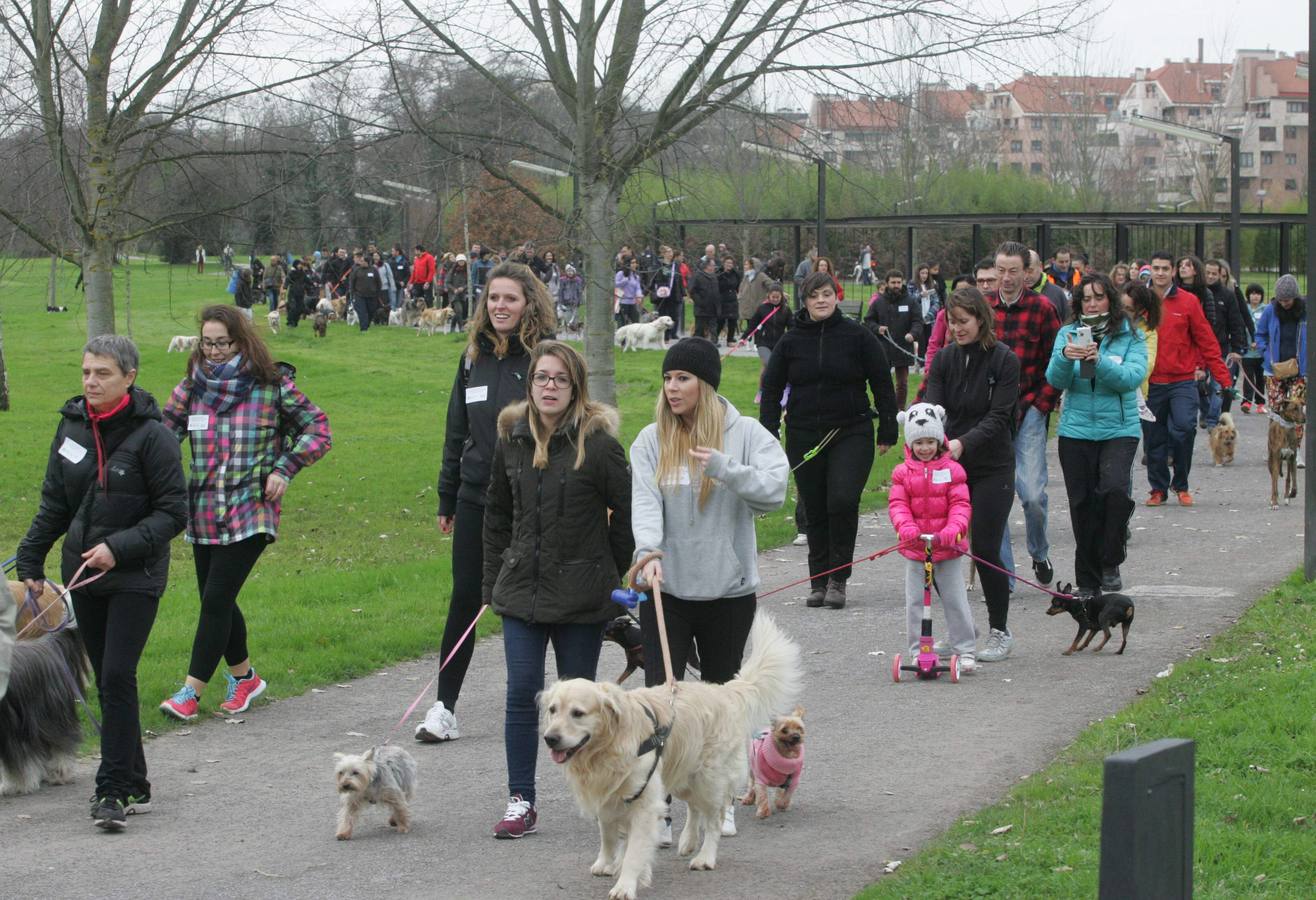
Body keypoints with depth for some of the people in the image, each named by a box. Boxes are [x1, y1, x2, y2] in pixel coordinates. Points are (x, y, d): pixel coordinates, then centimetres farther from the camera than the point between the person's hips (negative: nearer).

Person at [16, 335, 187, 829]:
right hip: (83, 572, 6)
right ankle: (133, 785, 18)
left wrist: (119, 547, -19)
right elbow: (54, 503, 14)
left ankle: (113, 789, -9)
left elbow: (173, 512, -11)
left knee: (117, 677, -13)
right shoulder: (73, 426, 5)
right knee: (107, 680, 9)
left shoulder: (151, 434, -12)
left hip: (136, 576, -6)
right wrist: (30, 558, 8)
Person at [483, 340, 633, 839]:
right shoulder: (511, 438, 6)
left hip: (582, 594, -4)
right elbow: (496, 516, 16)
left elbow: (625, 514, -3)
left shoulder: (597, 442, -9)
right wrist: (491, 584, 14)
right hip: (522, 588, 4)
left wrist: (616, 577, 1)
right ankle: (521, 801, 4)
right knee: (522, 694, -1)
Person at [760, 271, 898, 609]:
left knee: (843, 501, -16)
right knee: (815, 511, 5)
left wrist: (887, 432, 2)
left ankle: (838, 579, -3)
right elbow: (771, 388, 11)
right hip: (805, 437, 3)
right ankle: (818, 582, 15)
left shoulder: (857, 336, -1)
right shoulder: (790, 341, 4)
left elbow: (882, 384, 4)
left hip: (851, 433, -2)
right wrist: (768, 435, 3)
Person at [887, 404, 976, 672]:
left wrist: (950, 532, -24)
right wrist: (907, 529, -24)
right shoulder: (903, 473, 1)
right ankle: (918, 651, 13)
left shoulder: (952, 470, -3)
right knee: (915, 602, 5)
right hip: (915, 549, 2)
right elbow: (897, 505, -5)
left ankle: (966, 650, 9)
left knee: (955, 600, 2)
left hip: (948, 549, -1)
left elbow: (960, 505, -8)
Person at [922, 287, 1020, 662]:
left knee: (984, 548, -8)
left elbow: (998, 417, -14)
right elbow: (933, 406, -5)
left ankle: (1000, 632, 9)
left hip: (992, 466, -4)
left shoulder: (1004, 360, -7)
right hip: (949, 463, 4)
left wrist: (964, 443, -29)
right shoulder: (944, 358, 5)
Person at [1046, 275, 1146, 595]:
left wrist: (1100, 361, -27)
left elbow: (1134, 376, -14)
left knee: (1115, 489, -25)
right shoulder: (1068, 334, 5)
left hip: (1119, 428, -2)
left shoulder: (1131, 337, 0)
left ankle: (1110, 564, -7)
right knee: (1082, 505, 5)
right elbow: (1056, 381, -4)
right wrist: (1065, 357, -24)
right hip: (1076, 431, 2)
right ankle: (1088, 582, 16)